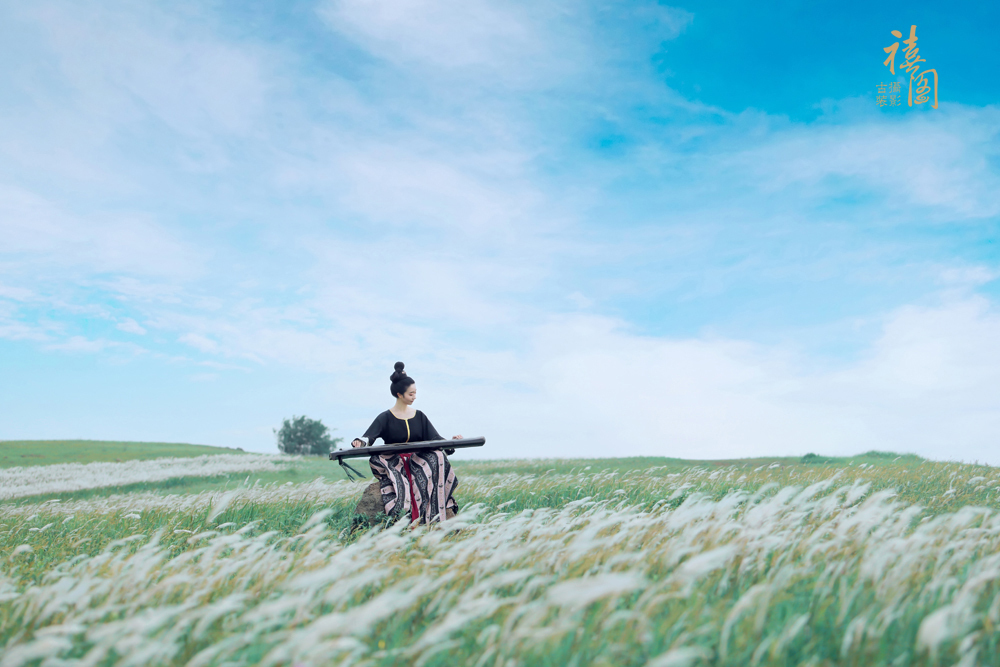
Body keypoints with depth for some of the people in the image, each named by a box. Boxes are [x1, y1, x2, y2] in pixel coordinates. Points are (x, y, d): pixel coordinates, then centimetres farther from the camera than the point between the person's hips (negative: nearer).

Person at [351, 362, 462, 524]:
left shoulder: (419, 416, 14)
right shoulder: (386, 418, 3)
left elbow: (434, 438, 6)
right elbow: (368, 437, -10)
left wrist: (450, 442, -15)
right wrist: (360, 442, -35)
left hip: (417, 461, 2)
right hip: (393, 463, -2)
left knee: (436, 457, -28)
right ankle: (401, 522, -41)